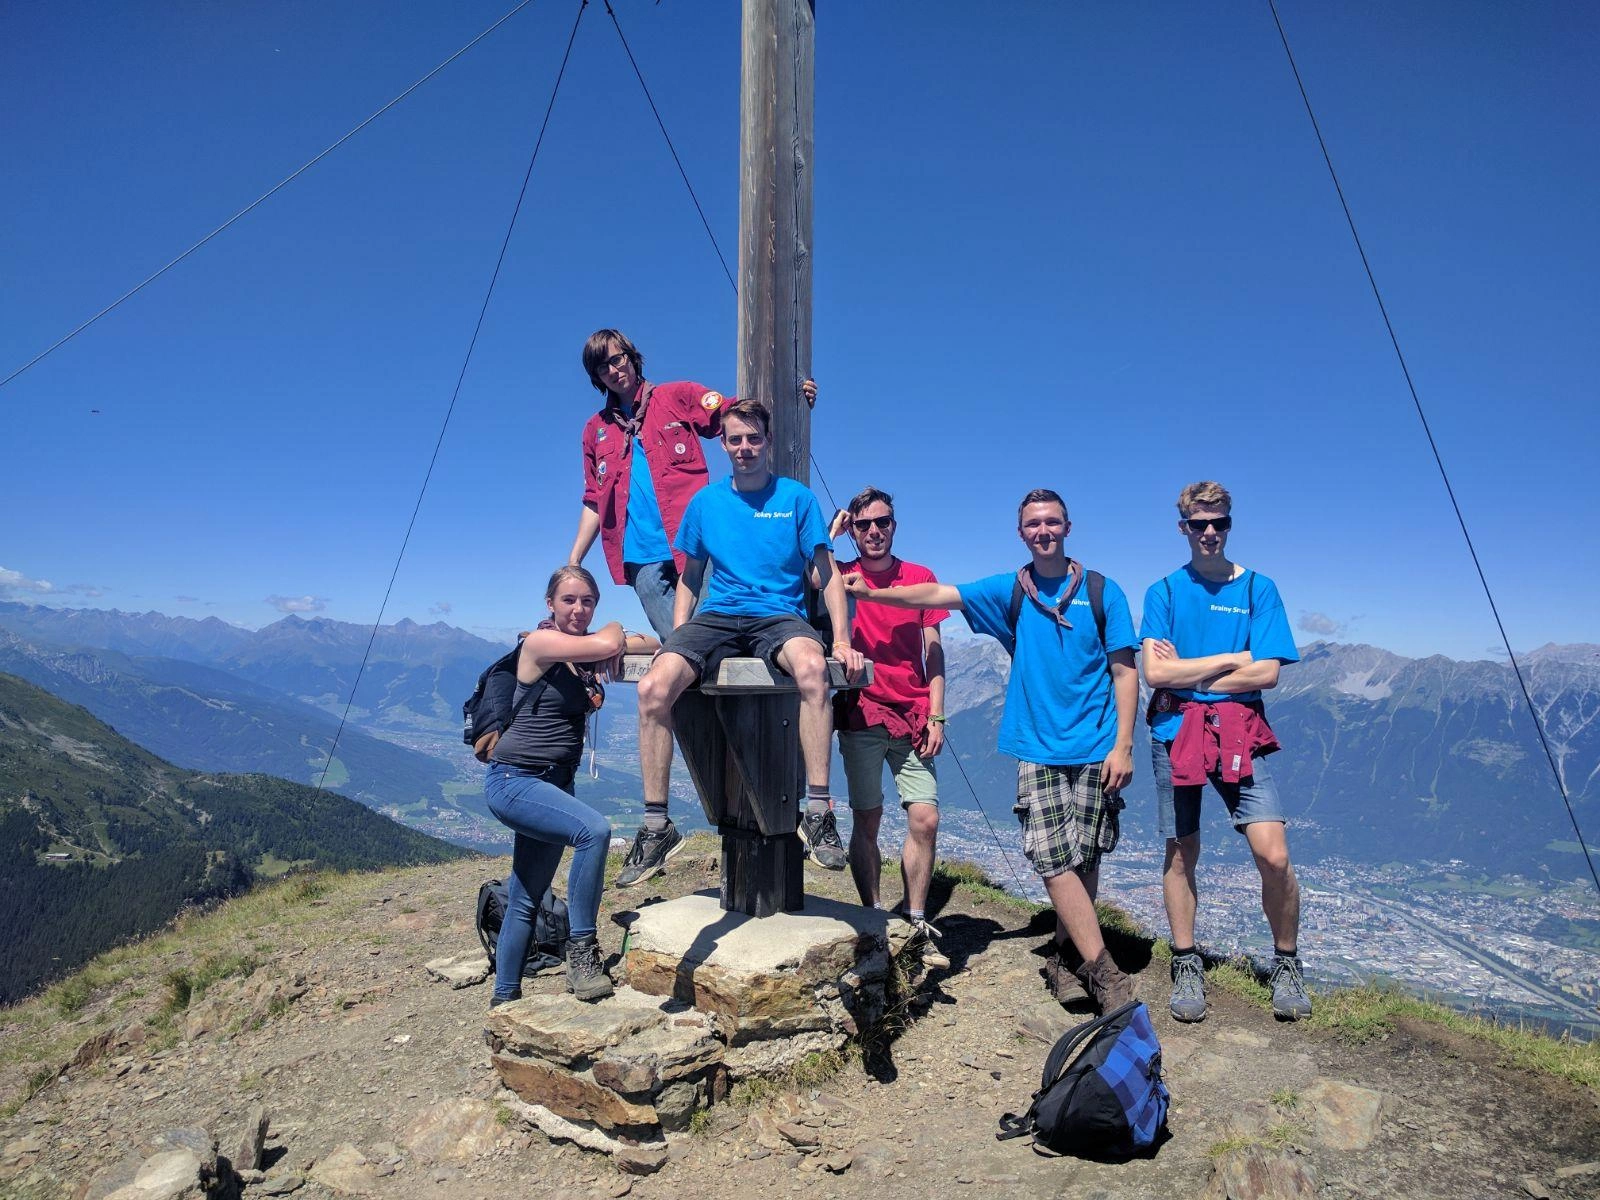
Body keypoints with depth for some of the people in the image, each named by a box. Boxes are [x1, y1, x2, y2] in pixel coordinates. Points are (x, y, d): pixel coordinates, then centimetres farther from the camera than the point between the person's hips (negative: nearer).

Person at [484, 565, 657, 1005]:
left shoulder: (587, 647, 8)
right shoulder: (540, 643, -13)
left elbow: (648, 644, 6)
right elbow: (609, 645, -25)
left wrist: (631, 640, -15)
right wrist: (613, 630, -3)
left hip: (555, 783, 8)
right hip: (514, 780, -8)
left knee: (526, 899, 15)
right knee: (594, 830, -31)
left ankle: (504, 1000, 27)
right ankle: (582, 949, -19)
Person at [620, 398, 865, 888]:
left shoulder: (797, 498, 8)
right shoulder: (705, 502, 15)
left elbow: (827, 575, 6)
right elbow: (689, 577, 20)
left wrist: (842, 639, -6)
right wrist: (676, 639, 7)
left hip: (779, 616, -2)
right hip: (716, 618, 2)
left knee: (812, 667, -39)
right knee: (653, 687, -27)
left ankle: (818, 811, -30)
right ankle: (657, 825, -13)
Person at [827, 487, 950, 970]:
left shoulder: (921, 577, 8)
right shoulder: (842, 576, 5)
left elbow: (933, 653, 6)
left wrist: (936, 716, -1)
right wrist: (829, 534, -6)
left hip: (913, 716, 1)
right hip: (861, 713, -1)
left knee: (925, 819, -3)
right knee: (867, 818, 2)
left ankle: (916, 923, 11)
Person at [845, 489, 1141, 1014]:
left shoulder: (1102, 592, 3)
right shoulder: (1008, 591, 8)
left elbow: (1124, 671, 1)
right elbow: (937, 594, 3)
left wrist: (1123, 745, -6)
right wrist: (872, 593, -8)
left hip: (1096, 750, -1)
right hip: (1038, 748, 1)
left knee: (1084, 857, 5)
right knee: (1053, 858, -8)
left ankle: (1069, 955, 23)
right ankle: (1103, 970, 0)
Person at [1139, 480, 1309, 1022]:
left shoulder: (1258, 589, 6)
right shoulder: (1164, 592, 5)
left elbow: (1267, 673, -5)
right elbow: (1155, 673, -6)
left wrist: (1188, 674, -7)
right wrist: (1230, 659, -7)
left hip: (1239, 732, 0)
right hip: (1175, 733, 0)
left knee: (1274, 854, -10)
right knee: (1182, 852, 6)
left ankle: (1287, 964, 14)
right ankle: (1186, 966, 22)